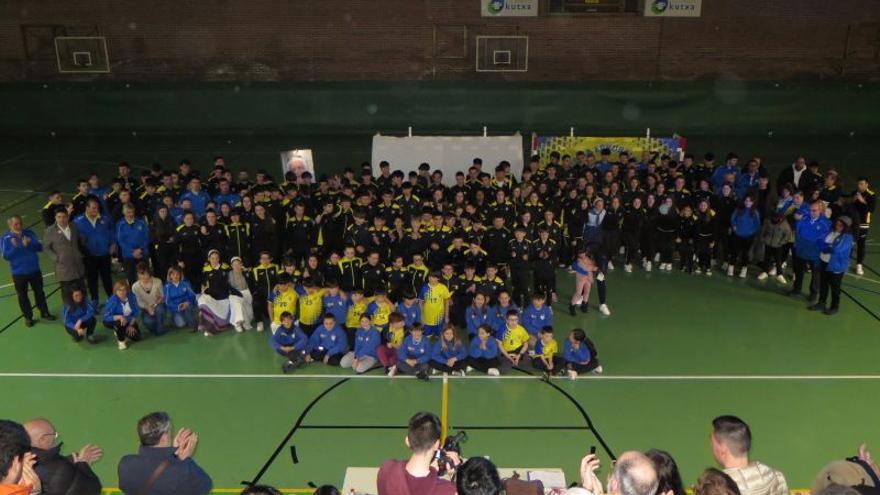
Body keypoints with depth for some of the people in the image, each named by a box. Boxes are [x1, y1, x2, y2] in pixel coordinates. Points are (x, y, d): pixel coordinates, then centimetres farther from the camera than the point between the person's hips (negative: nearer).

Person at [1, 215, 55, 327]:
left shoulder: (29, 233, -5)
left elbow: (40, 247, -7)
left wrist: (29, 244, -25)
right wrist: (14, 247, -31)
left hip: (34, 270, 2)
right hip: (18, 273, -2)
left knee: (39, 292, 15)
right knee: (22, 296, 10)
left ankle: (45, 313, 30)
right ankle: (28, 317, 25)